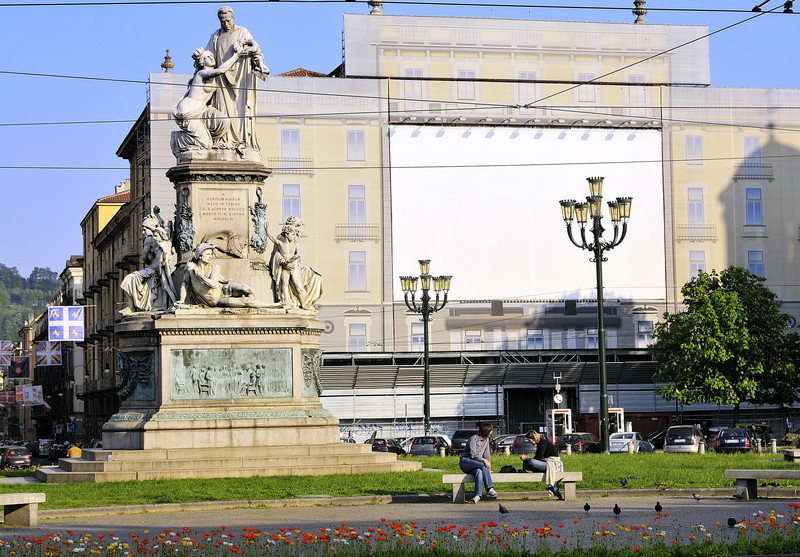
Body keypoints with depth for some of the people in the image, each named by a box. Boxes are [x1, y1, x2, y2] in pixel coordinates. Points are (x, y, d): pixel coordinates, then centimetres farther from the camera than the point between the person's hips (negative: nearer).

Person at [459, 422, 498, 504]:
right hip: (465, 462, -5)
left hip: (476, 465, 6)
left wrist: (488, 468, 1)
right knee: (482, 465, -34)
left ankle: (478, 495, -47)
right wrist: (484, 460, -34)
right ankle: (489, 489, -36)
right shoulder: (473, 439, -12)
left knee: (479, 472, -32)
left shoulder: (487, 440, 12)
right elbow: (473, 455, -20)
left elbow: (487, 454, 12)